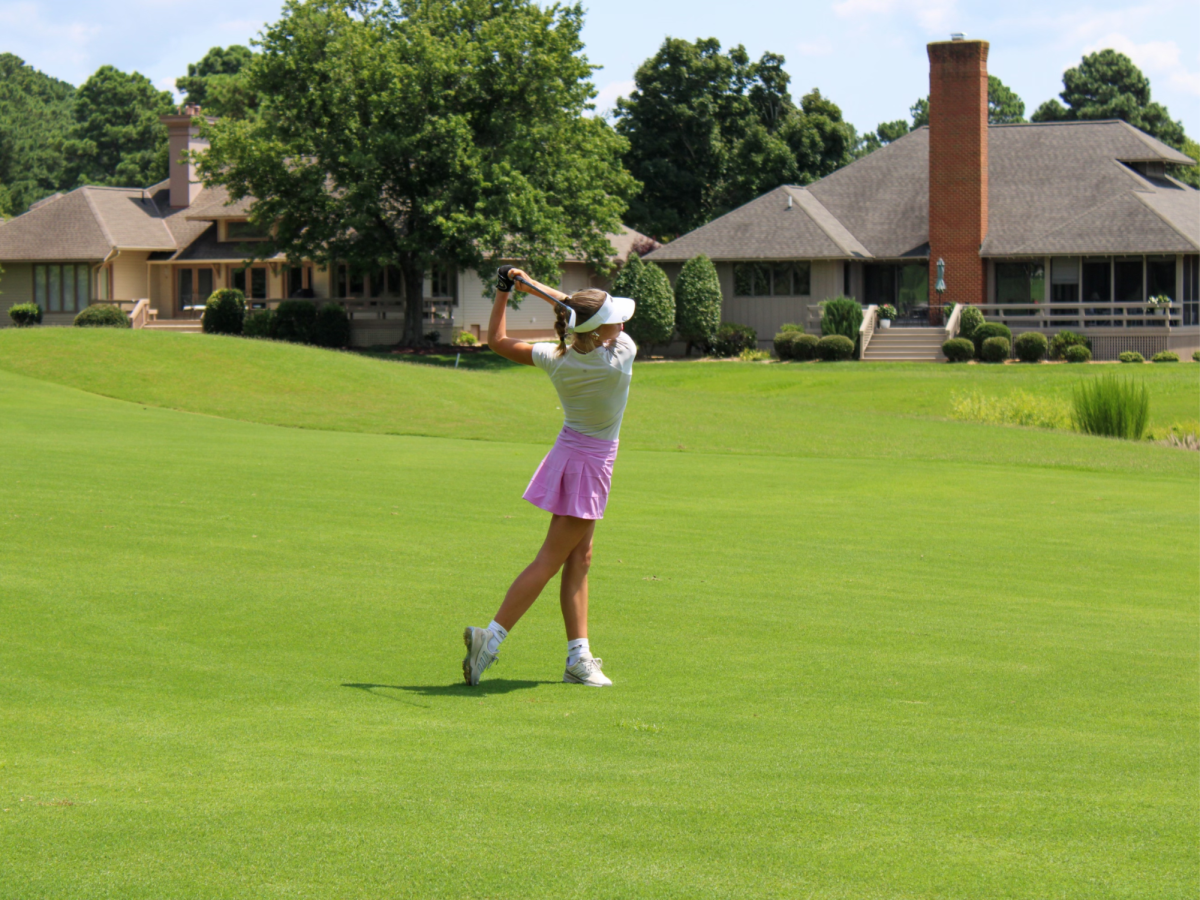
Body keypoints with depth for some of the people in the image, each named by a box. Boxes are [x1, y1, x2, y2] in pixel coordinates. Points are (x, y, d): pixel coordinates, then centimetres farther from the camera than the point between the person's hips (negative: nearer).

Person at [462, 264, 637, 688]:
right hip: (591, 463, -6)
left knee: (579, 558, 11)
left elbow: (497, 340, 3)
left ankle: (579, 656, 12)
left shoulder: (556, 360, -9)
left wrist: (503, 293, 7)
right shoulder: (621, 355, -22)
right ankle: (491, 637, -8)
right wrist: (536, 287, -9)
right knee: (550, 560, -3)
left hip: (568, 454, 6)